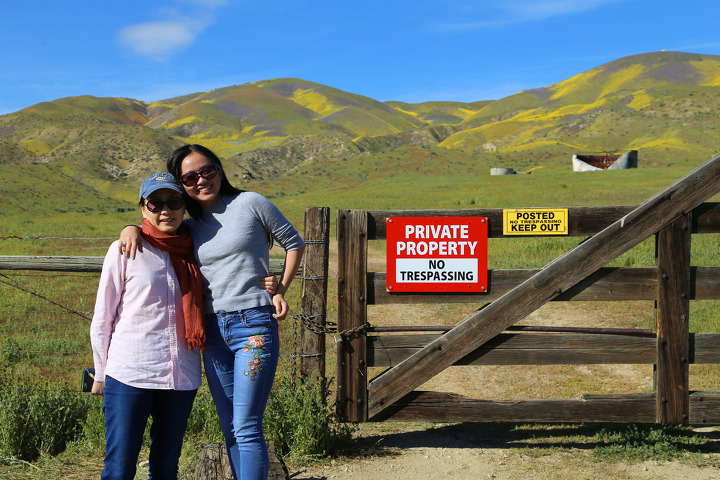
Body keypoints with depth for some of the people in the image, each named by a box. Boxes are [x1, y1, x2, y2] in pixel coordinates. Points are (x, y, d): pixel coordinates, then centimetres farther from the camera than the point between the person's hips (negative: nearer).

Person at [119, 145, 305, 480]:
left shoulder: (249, 203, 1)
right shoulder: (187, 228, 12)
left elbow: (294, 243, 8)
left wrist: (280, 290, -2)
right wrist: (131, 229, 2)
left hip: (254, 326, -5)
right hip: (213, 331, 5)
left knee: (246, 429, -10)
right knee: (230, 430, 9)